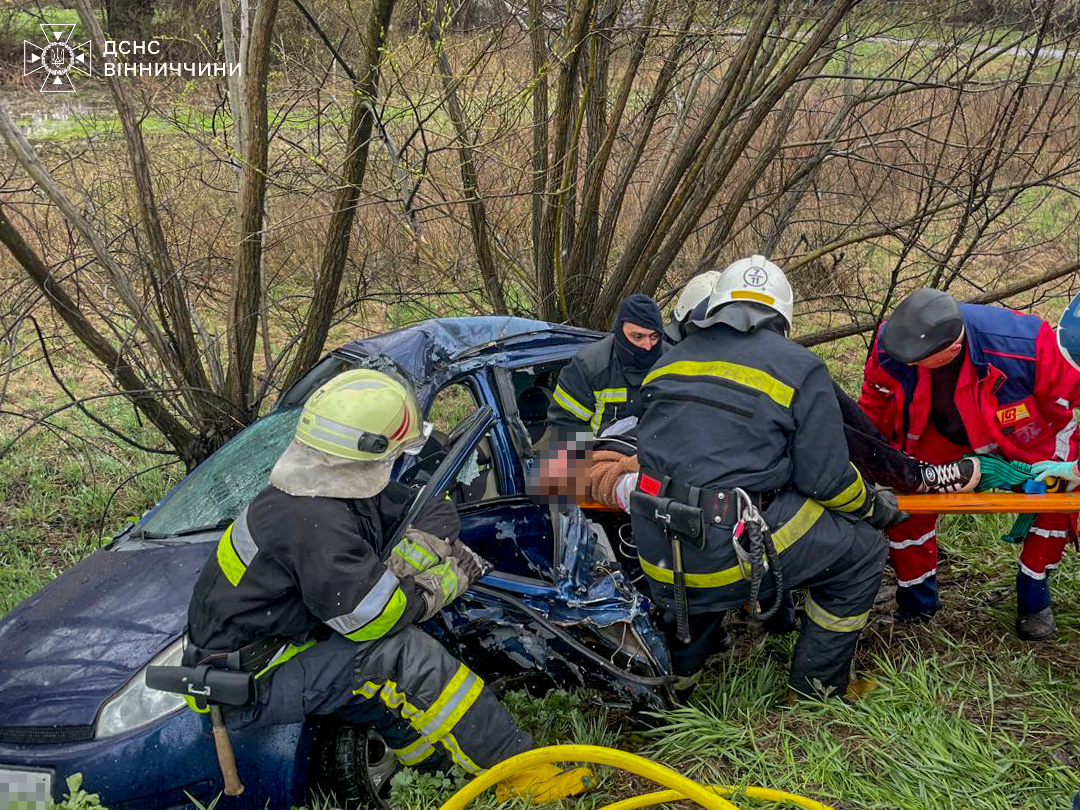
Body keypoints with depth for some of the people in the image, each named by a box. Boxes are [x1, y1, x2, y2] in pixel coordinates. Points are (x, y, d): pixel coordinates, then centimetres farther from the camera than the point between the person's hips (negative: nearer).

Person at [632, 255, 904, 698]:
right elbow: (825, 478, -3)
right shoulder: (799, 368, -1)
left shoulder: (669, 361, 14)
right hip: (729, 559, -6)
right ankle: (817, 687, 25)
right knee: (863, 552, 15)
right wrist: (871, 505, 17)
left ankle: (674, 672, 41)